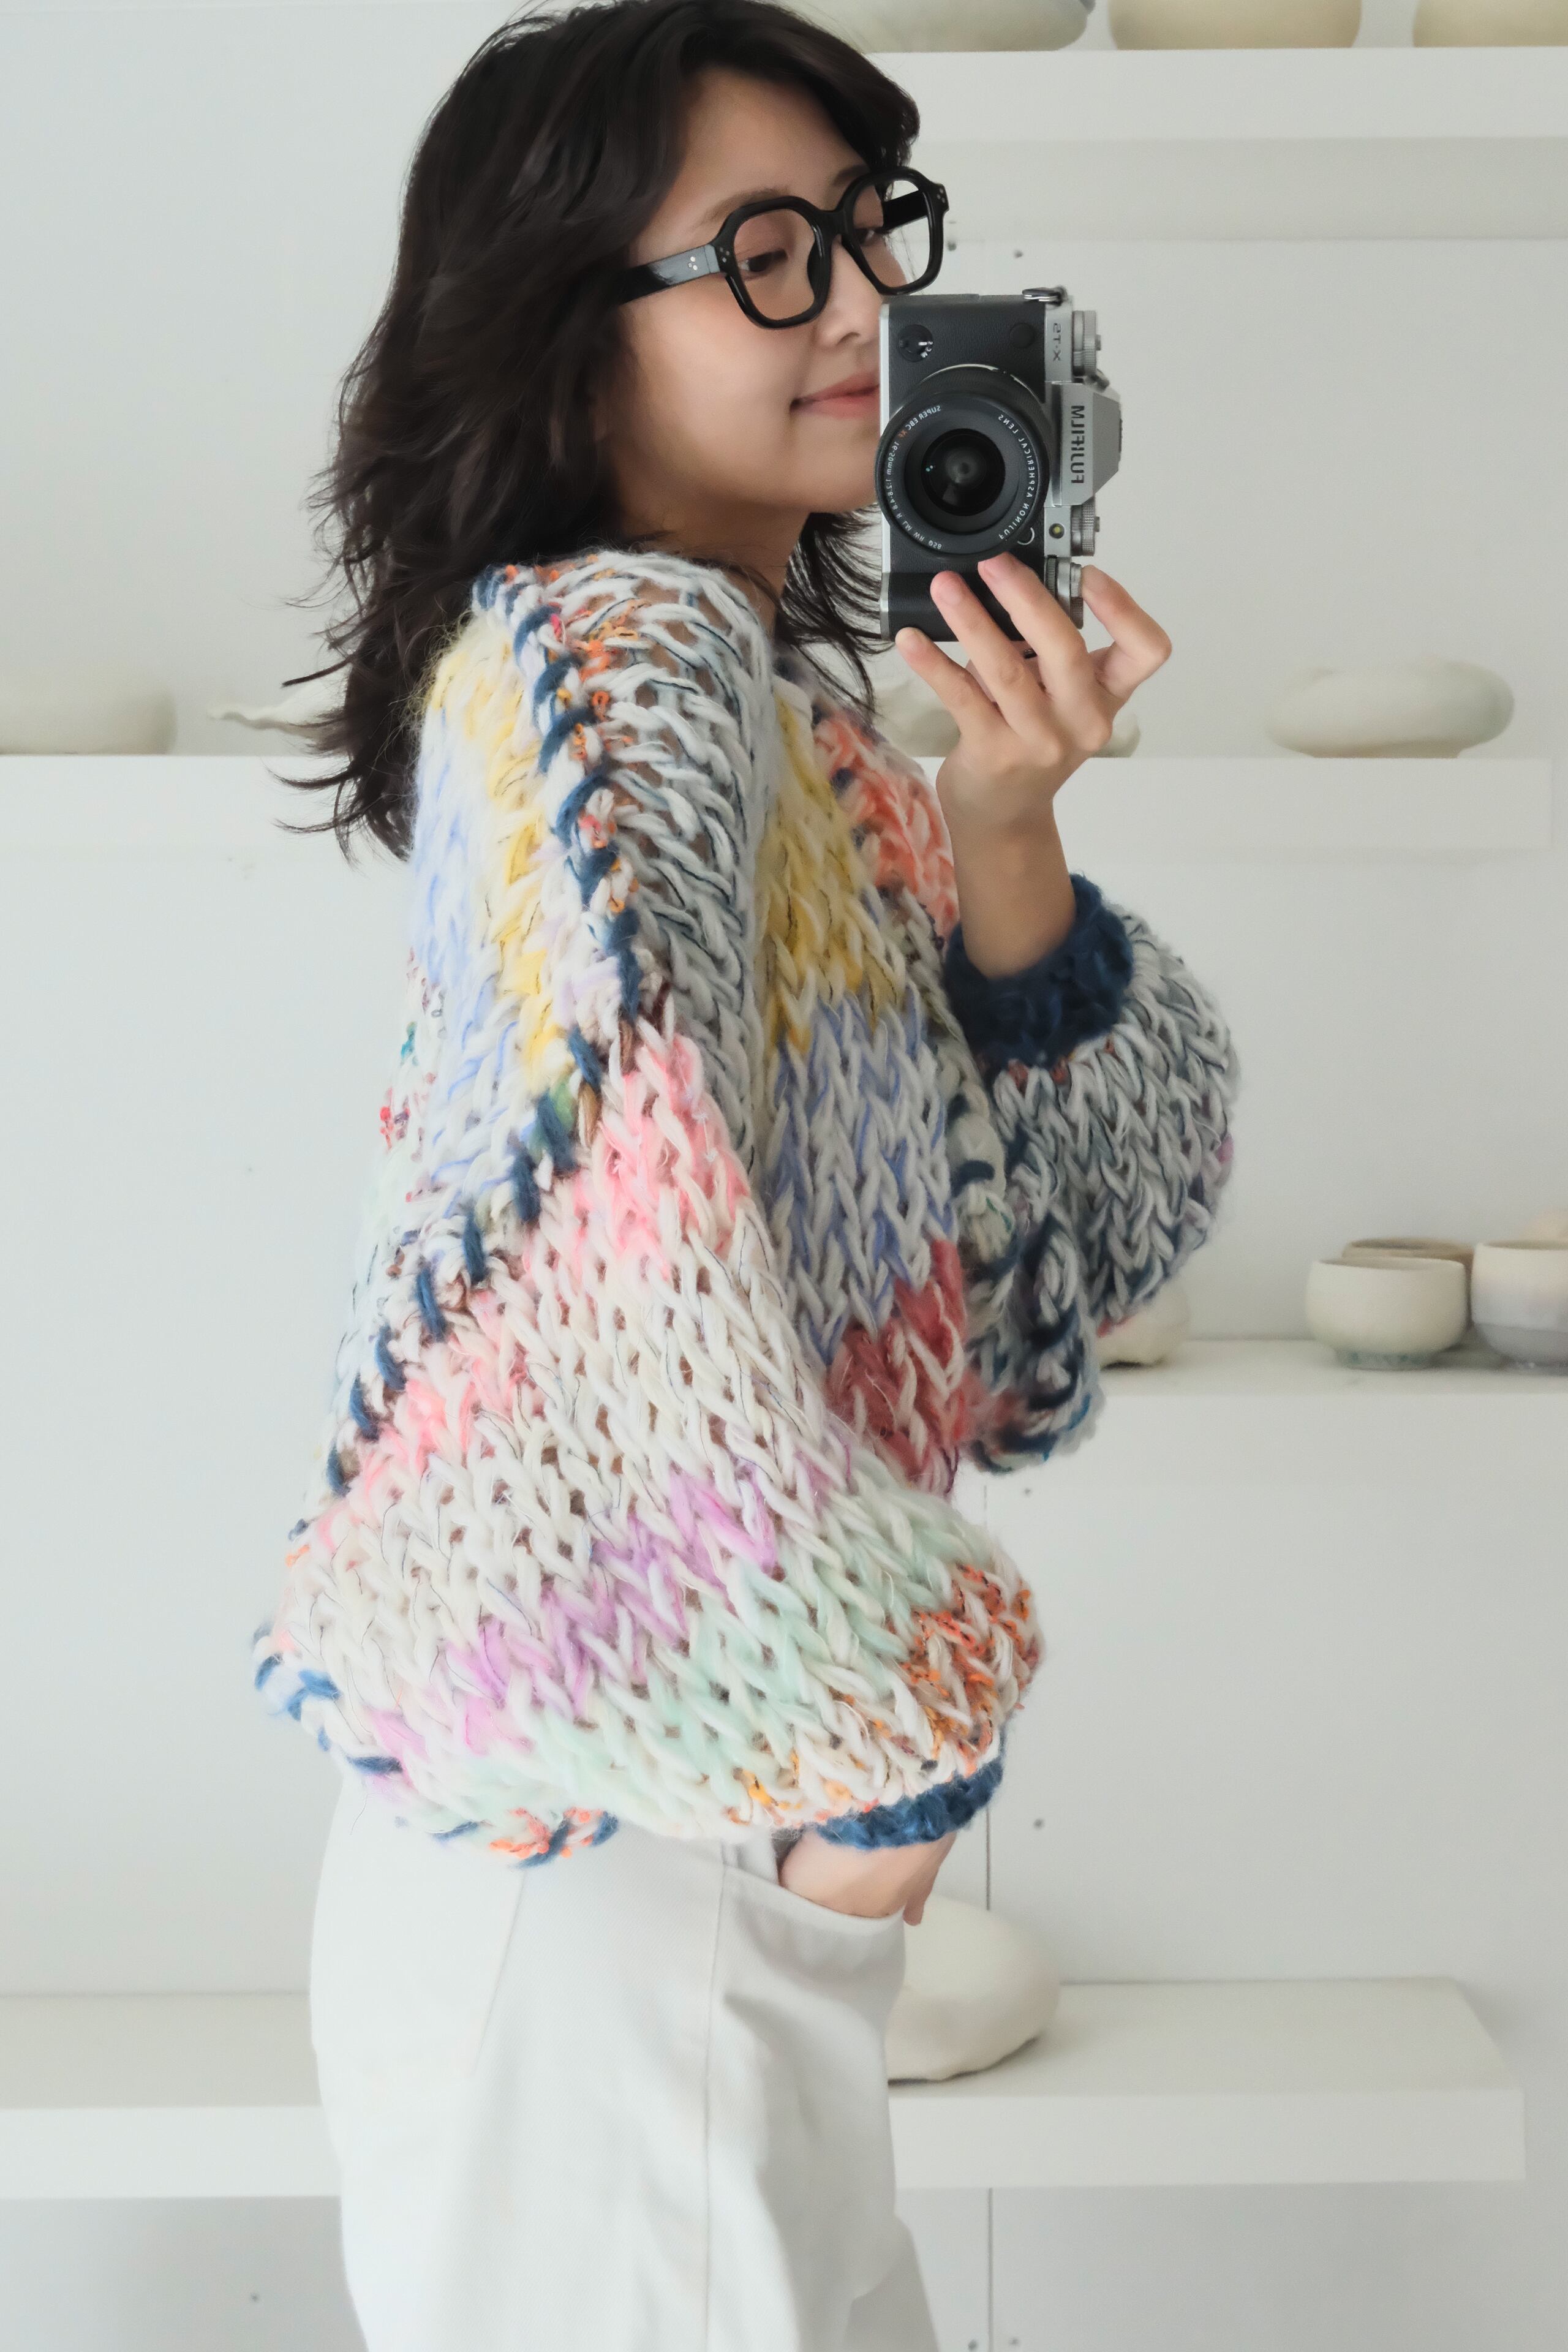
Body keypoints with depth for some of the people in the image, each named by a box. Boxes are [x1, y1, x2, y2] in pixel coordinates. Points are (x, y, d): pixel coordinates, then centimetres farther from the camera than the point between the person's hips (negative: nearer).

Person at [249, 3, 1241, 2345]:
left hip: (733, 1834, 9)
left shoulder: (790, 690, 9)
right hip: (608, 1847, -9)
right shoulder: (623, 654, -18)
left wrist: (1006, 821, -11)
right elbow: (611, 1196, -32)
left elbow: (1108, 1207, 7)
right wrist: (880, 1742, -20)